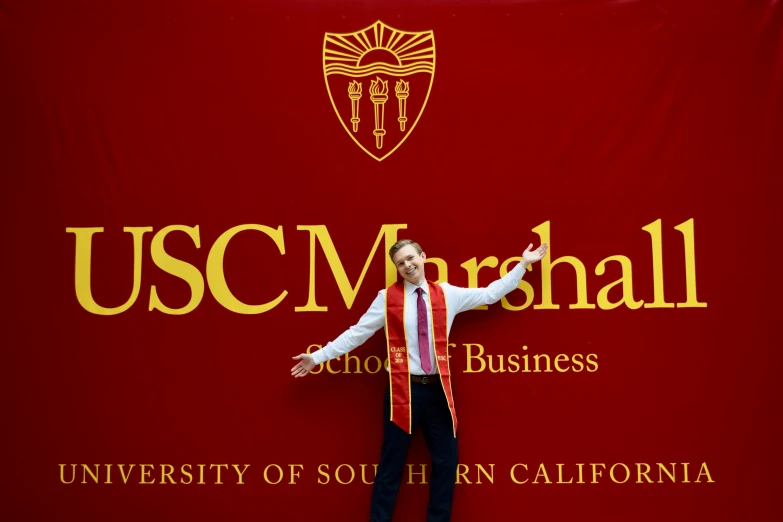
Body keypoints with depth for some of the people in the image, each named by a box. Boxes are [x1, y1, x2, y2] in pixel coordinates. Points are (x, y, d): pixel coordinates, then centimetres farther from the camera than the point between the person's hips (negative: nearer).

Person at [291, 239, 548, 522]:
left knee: (446, 462, 10)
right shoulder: (387, 298, 0)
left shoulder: (447, 295, 7)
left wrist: (523, 265, 14)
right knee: (391, 466, 2)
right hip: (403, 390, -3)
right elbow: (356, 333, 2)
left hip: (437, 389, 3)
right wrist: (317, 357, 1)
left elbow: (490, 293, 14)